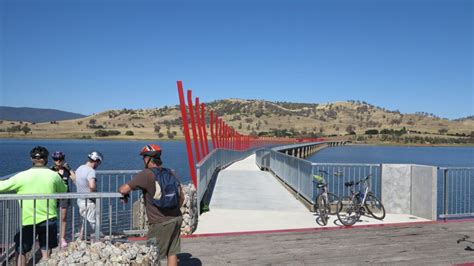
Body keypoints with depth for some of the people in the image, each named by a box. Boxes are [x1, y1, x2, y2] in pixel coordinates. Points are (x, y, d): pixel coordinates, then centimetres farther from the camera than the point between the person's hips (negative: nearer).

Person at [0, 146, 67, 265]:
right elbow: (64, 191, 12)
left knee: (21, 252, 15)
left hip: (28, 221, -1)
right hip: (49, 220, 1)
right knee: (46, 252, 11)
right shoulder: (54, 176, -3)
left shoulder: (22, 176, -8)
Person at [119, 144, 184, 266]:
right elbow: (181, 197, 12)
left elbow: (123, 189, -16)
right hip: (176, 219, 6)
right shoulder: (170, 173, 7)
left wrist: (124, 193, 7)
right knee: (172, 252, 15)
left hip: (160, 224, -6)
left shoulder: (146, 174, -14)